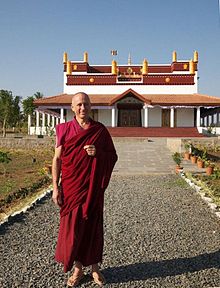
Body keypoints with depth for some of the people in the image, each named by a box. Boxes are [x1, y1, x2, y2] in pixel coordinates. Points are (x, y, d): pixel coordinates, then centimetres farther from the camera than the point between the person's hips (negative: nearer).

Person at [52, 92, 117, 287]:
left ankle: (95, 267, 25)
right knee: (72, 226, 5)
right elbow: (57, 159, 0)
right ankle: (78, 269, 22)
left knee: (93, 225, 7)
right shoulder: (64, 129, 1)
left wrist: (98, 153, -15)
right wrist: (55, 187, -6)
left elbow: (113, 156, 6)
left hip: (93, 187, 0)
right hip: (71, 187, 0)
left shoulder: (100, 130, 2)